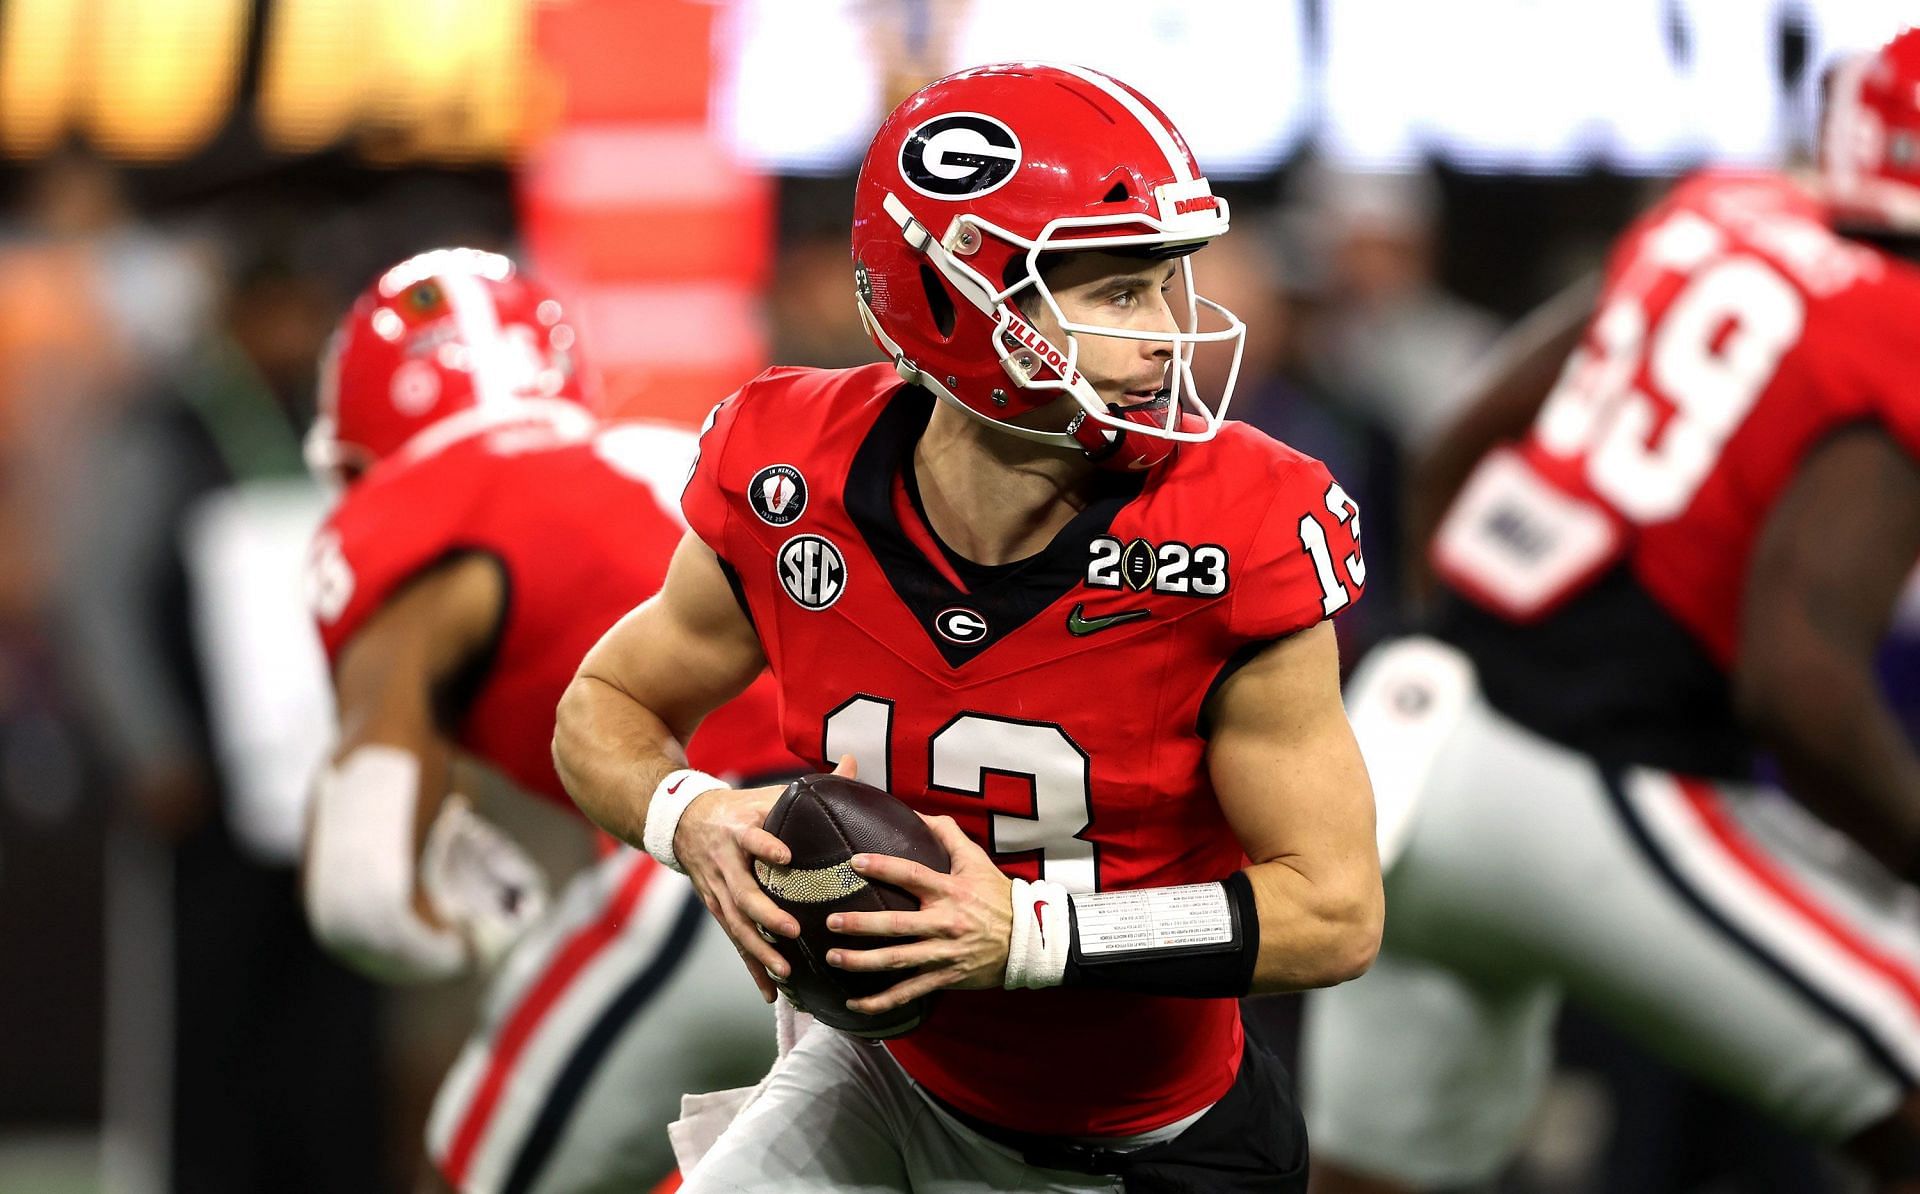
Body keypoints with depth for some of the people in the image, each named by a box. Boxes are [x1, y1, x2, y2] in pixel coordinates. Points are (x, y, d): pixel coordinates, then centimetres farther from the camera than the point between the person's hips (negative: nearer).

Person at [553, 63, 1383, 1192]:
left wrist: (1028, 934, -31)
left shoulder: (1237, 539, -25)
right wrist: (691, 817, -23)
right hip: (890, 1085, 2)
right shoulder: (794, 496, -17)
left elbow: (1337, 911, -20)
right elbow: (605, 708, 2)